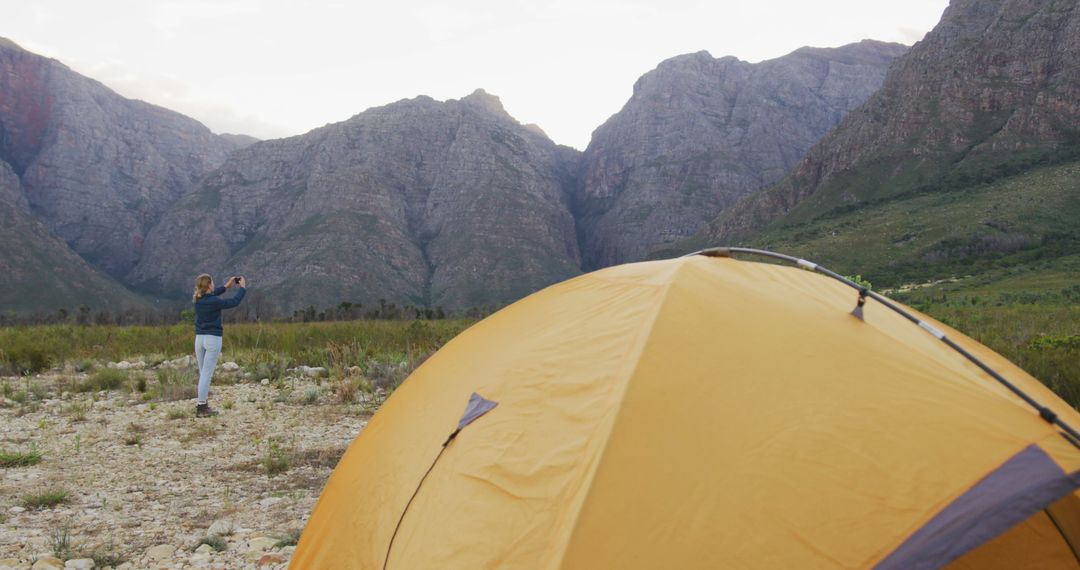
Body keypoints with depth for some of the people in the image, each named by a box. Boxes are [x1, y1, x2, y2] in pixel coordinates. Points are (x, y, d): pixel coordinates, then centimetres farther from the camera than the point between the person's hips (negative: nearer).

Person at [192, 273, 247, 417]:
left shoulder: (197, 300, 4)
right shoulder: (214, 302, -16)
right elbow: (234, 302, -6)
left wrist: (226, 286, 28)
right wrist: (243, 287, 9)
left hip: (199, 338, 7)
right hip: (213, 339, -7)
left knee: (203, 373, 14)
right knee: (207, 373, -6)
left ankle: (203, 403, 18)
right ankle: (201, 406, -7)